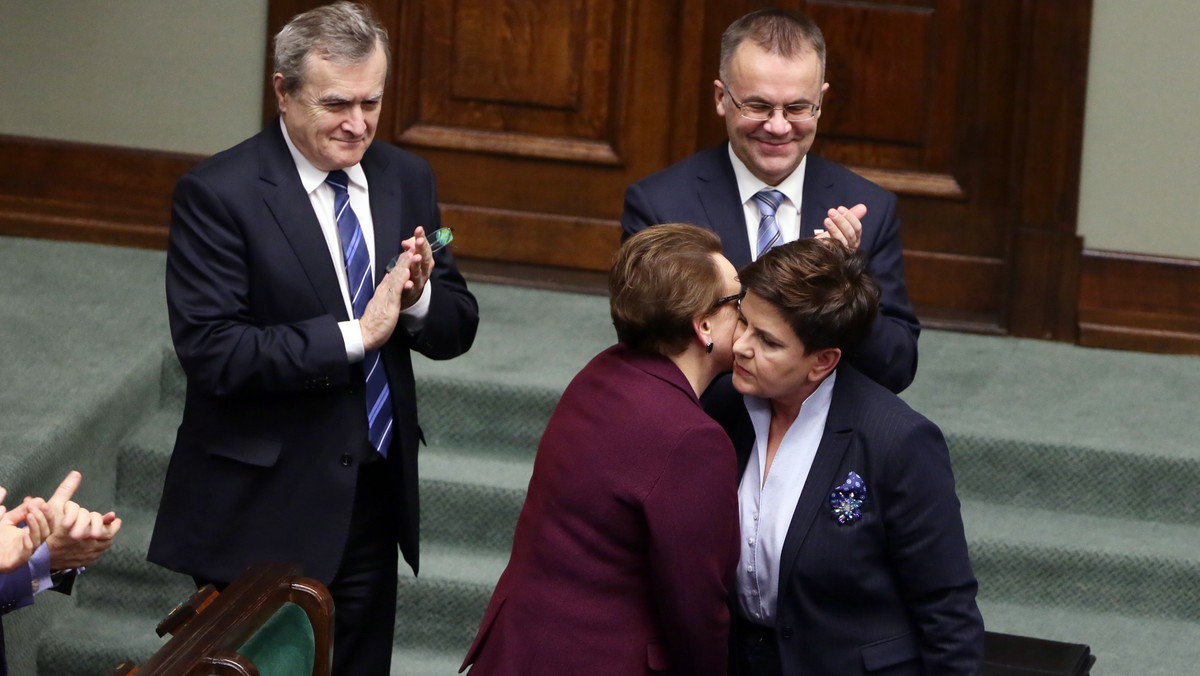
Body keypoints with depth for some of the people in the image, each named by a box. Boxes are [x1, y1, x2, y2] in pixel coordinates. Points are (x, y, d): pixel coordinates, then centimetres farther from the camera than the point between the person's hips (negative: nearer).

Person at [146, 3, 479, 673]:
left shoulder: (406, 179, 6)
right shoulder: (218, 194, -12)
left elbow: (458, 328, 8)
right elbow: (211, 352, -20)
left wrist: (418, 299, -15)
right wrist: (353, 335, -24)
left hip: (375, 502, 5)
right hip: (264, 510, -5)